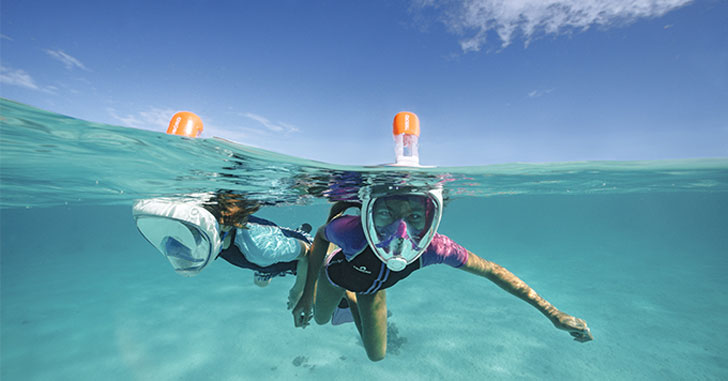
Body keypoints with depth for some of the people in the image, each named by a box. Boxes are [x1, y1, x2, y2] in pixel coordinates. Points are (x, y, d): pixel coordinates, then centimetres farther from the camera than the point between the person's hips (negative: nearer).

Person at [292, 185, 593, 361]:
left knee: (376, 355, 22)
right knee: (320, 319, 31)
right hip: (336, 275, 0)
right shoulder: (350, 231, -48)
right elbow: (321, 236, -23)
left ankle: (351, 301, 45)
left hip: (372, 287, 1)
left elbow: (491, 271, -25)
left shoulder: (435, 249, -42)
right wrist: (307, 295, -18)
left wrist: (553, 314, -18)